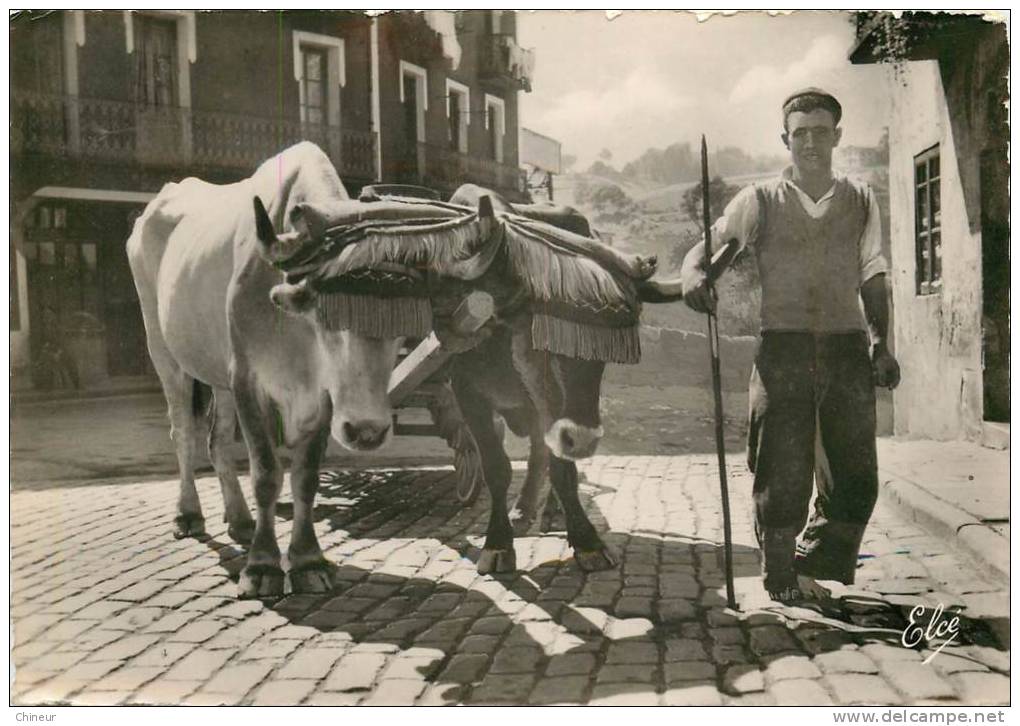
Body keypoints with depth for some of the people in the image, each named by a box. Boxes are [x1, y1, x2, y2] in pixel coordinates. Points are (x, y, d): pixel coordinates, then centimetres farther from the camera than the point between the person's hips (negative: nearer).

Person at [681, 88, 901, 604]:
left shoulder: (860, 201, 14)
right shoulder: (760, 200, 6)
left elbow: (872, 277, 15)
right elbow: (706, 249, 3)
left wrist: (881, 344, 6)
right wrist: (694, 275, -21)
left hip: (847, 347, 3)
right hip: (783, 347, -3)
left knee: (855, 475, 3)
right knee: (783, 472, -2)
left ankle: (811, 569, 22)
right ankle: (781, 577, 16)